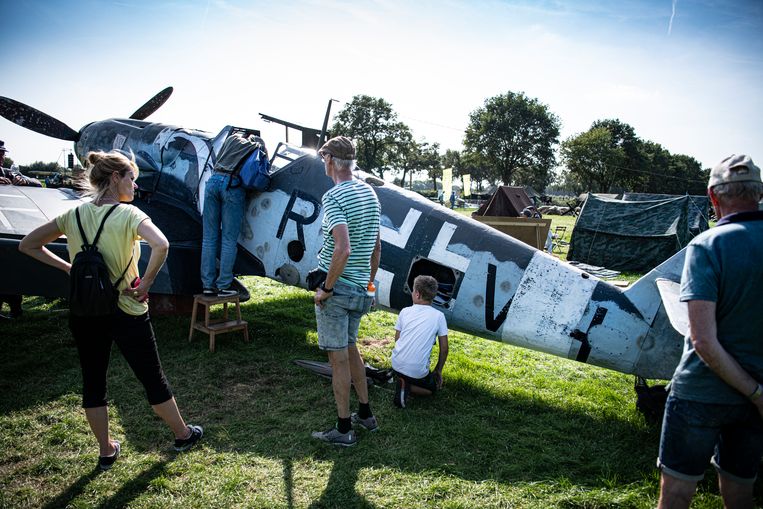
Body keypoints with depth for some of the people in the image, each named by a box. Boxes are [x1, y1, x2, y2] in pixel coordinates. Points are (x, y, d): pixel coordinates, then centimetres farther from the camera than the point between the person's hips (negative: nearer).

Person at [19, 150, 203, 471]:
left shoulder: (74, 215, 1)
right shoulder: (128, 214, -15)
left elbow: (28, 245, 9)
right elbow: (161, 245, -34)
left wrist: (68, 268, 7)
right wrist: (145, 284, -20)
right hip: (126, 312, -4)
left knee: (92, 381, 17)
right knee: (152, 378, 11)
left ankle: (106, 451, 31)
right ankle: (183, 435, 29)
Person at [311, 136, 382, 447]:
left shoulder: (333, 197, -16)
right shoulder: (370, 193, 10)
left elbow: (343, 249, -28)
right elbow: (376, 248, 15)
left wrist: (326, 289, -18)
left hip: (335, 288, -8)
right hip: (360, 290, 8)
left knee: (338, 357, 3)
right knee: (350, 349, 22)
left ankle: (343, 429, 16)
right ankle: (366, 415, 32)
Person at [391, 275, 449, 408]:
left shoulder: (405, 311, 3)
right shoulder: (439, 316, -4)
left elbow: (397, 339, 11)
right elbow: (444, 348, 0)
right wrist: (439, 370, 13)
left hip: (397, 364, 5)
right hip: (418, 371, -5)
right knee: (433, 388, 21)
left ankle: (402, 382, 9)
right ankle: (407, 387, -2)